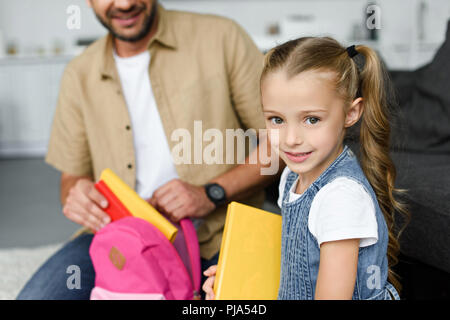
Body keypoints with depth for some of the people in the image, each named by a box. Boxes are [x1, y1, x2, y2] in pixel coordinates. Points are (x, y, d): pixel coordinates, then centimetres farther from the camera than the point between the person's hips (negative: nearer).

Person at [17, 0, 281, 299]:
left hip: (214, 238, -3)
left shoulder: (221, 37, 0)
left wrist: (211, 193, -13)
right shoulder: (79, 75, 12)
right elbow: (70, 176, 18)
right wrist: (76, 195, -7)